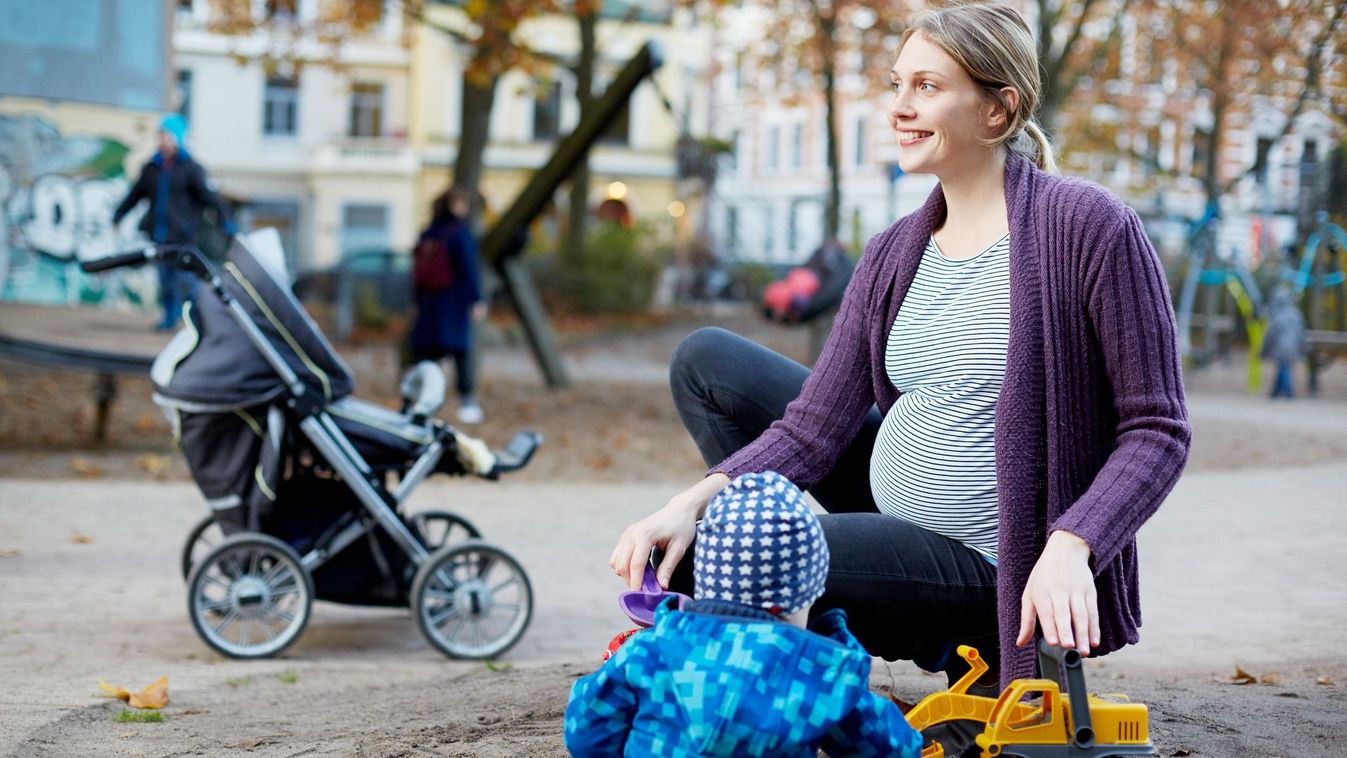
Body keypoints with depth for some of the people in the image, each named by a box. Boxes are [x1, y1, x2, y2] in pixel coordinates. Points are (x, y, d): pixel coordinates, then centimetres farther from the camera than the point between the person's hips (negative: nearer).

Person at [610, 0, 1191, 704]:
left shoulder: (1088, 226, -15)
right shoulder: (895, 254, 5)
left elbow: (1157, 428, -15)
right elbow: (815, 427, 0)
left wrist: (1070, 547, -30)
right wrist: (694, 501, -16)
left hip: (984, 562, -8)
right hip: (893, 508, 8)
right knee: (704, 359, 8)